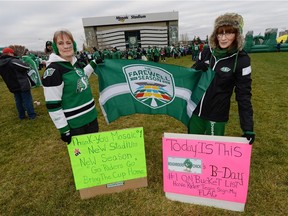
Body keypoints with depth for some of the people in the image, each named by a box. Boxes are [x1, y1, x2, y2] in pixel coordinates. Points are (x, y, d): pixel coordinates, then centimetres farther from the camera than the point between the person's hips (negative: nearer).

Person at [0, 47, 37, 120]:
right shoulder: (13, 61, -21)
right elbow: (27, 67, -15)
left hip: (13, 87, 7)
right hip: (23, 85, -7)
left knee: (18, 101, 17)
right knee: (27, 100, 3)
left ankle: (21, 116, 25)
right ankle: (31, 115, 10)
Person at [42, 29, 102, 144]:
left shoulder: (76, 63, 3)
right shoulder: (53, 70, -19)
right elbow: (52, 104, -19)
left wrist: (93, 63, 20)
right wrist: (64, 129, -18)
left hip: (91, 116, 7)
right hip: (74, 124, -7)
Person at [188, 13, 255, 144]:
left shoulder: (241, 60, -12)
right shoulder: (207, 52, -4)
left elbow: (243, 95, -12)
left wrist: (248, 128, -15)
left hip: (217, 115, -3)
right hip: (195, 110, 4)